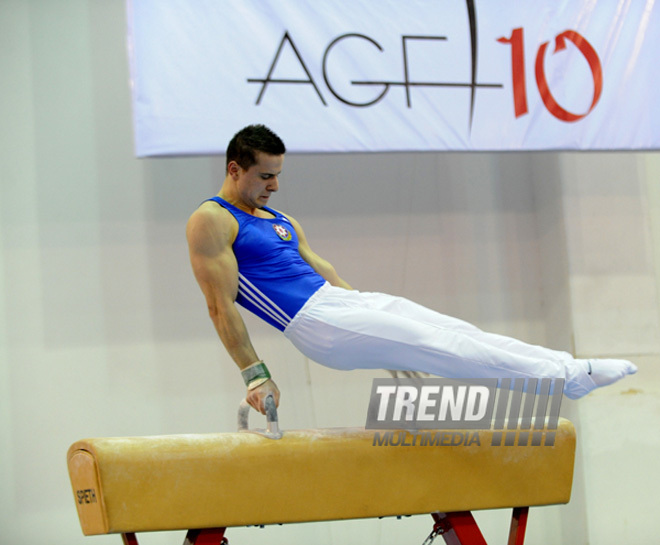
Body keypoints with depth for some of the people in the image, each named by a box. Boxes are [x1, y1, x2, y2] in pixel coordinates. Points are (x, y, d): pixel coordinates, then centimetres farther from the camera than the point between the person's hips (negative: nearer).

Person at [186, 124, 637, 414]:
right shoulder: (210, 222, -4)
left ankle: (568, 367, -7)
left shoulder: (278, 220, 23)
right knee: (434, 345, -15)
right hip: (314, 322, -9)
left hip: (340, 301, 9)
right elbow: (222, 305, -11)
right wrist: (255, 374, -18)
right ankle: (568, 378, -18)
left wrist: (379, 338, 24)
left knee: (451, 330, -4)